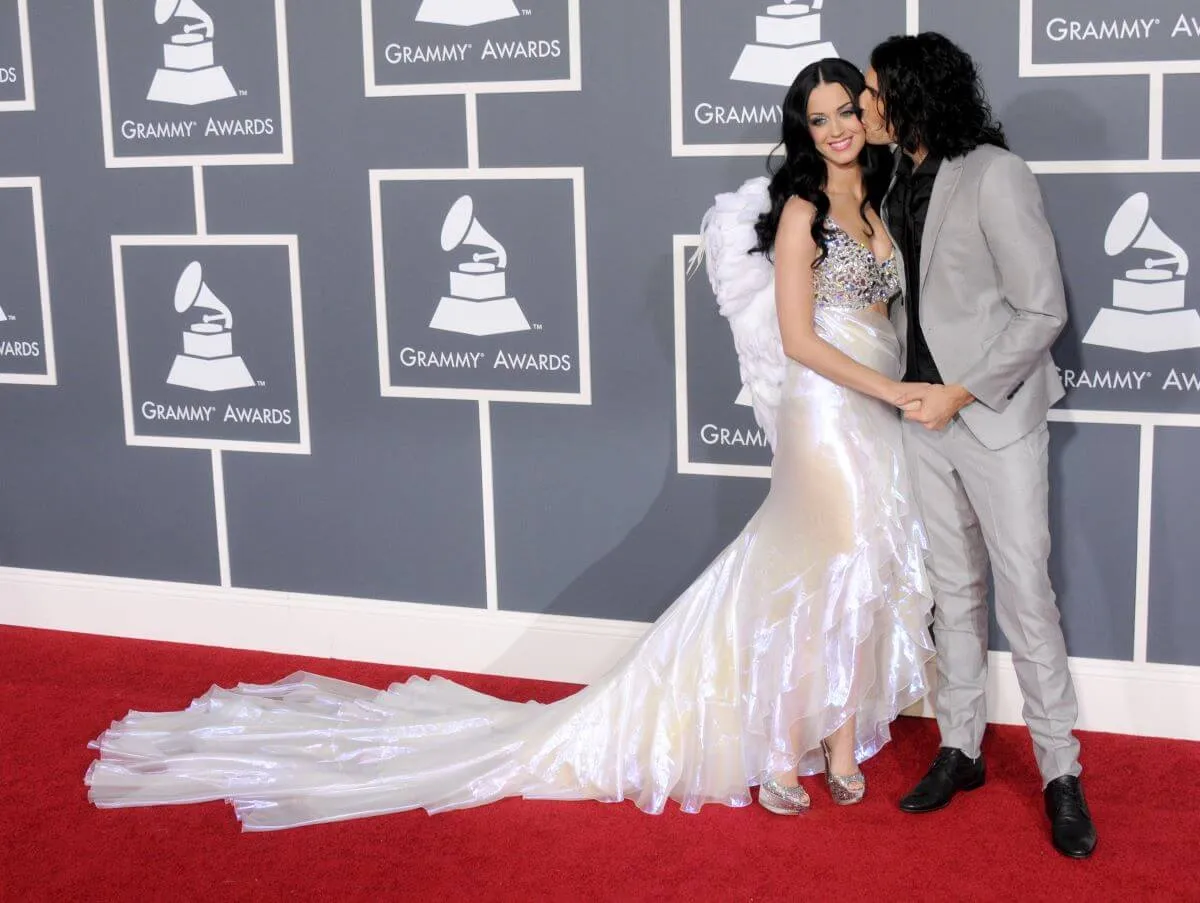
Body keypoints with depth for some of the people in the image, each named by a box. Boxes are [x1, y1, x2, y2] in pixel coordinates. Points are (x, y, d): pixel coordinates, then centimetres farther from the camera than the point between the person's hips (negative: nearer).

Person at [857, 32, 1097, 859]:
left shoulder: (994, 175, -15)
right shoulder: (902, 181, 6)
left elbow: (1043, 311, -16)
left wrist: (962, 391, -16)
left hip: (997, 419, -6)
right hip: (926, 417, 7)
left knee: (1026, 598, -2)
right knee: (954, 592, 14)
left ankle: (1062, 774, 10)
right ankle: (960, 750, 25)